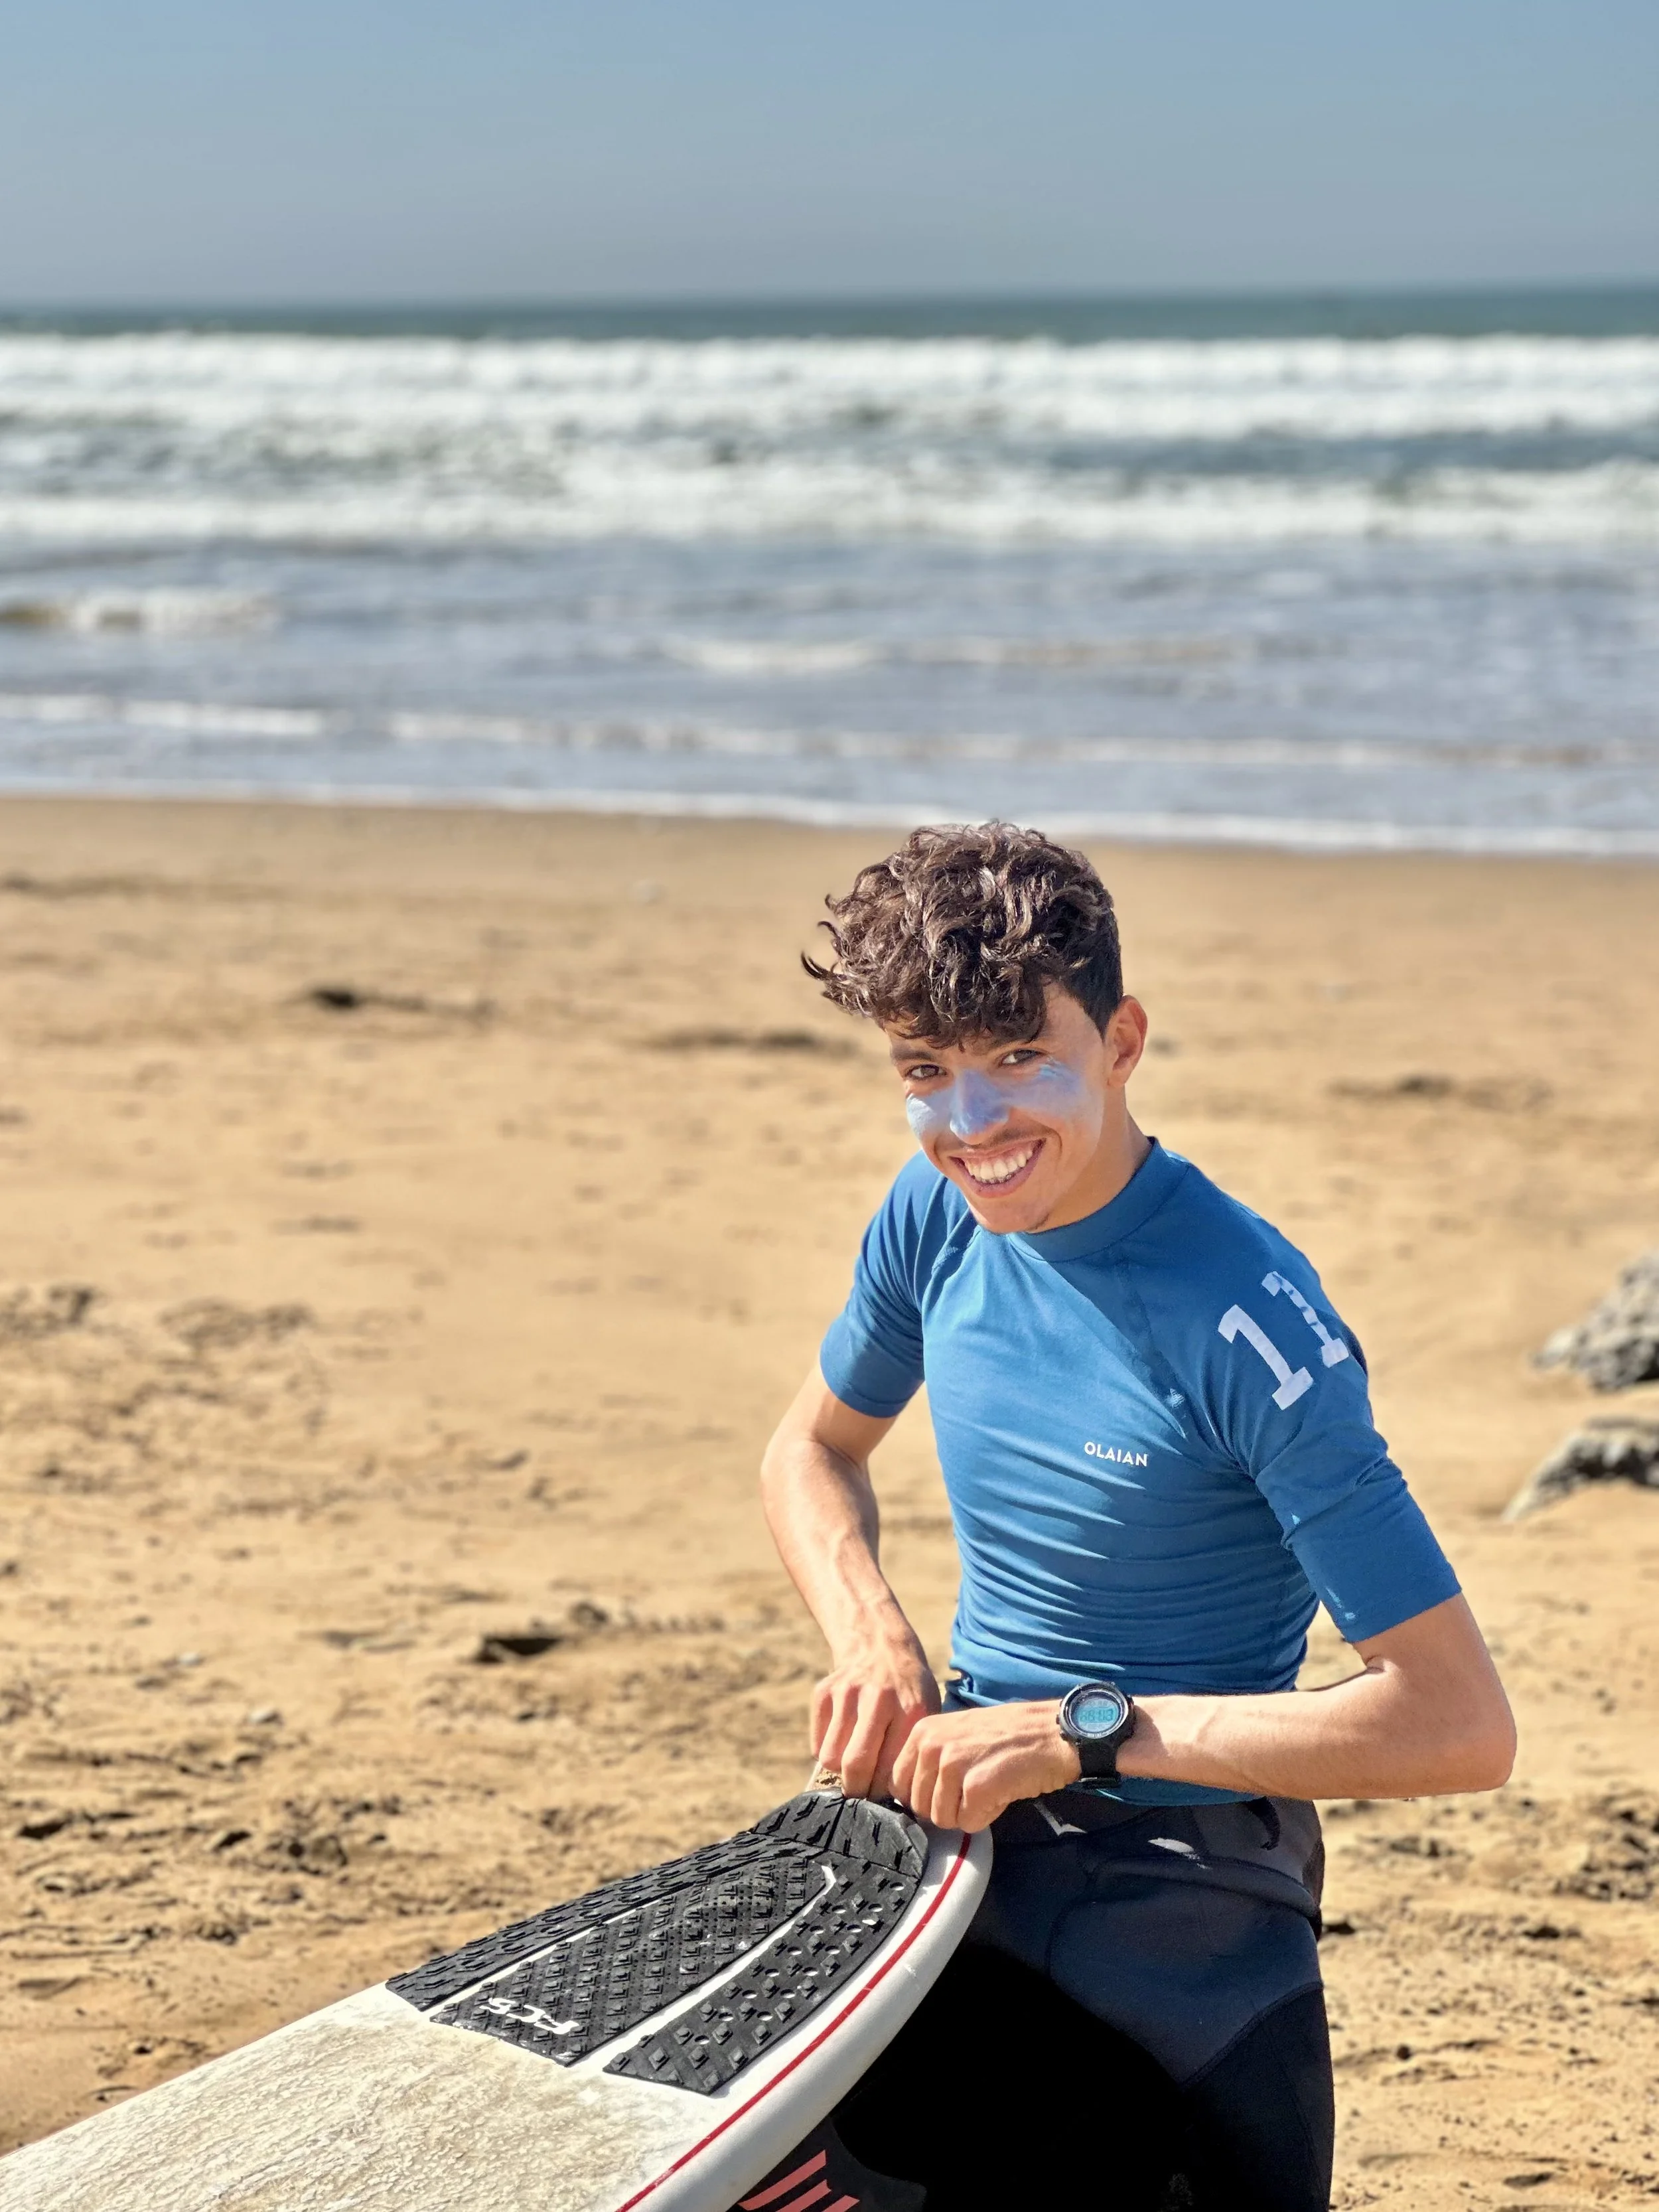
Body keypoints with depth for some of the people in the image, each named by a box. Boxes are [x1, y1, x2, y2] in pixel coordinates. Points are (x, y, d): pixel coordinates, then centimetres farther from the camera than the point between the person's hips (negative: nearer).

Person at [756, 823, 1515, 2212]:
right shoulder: (938, 1217, -5)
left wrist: (1089, 1731, -26)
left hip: (1183, 1934, -6)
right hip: (965, 1854, 6)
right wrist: (876, 1644, -4)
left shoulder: (1245, 1325, -25)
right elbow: (814, 1449, 17)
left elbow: (1460, 1727, -28)